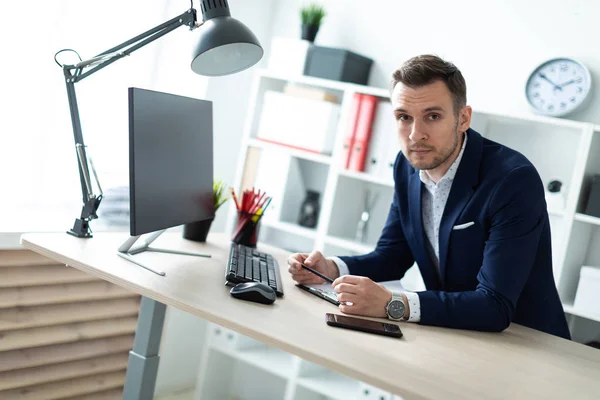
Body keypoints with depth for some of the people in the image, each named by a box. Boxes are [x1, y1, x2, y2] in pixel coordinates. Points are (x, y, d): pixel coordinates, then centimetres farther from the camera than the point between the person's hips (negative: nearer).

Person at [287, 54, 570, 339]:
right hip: (453, 337, 6)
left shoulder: (514, 180, -24)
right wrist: (332, 269, -11)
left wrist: (392, 304, -37)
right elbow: (392, 256, 7)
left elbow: (496, 306, -29)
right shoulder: (408, 165, -4)